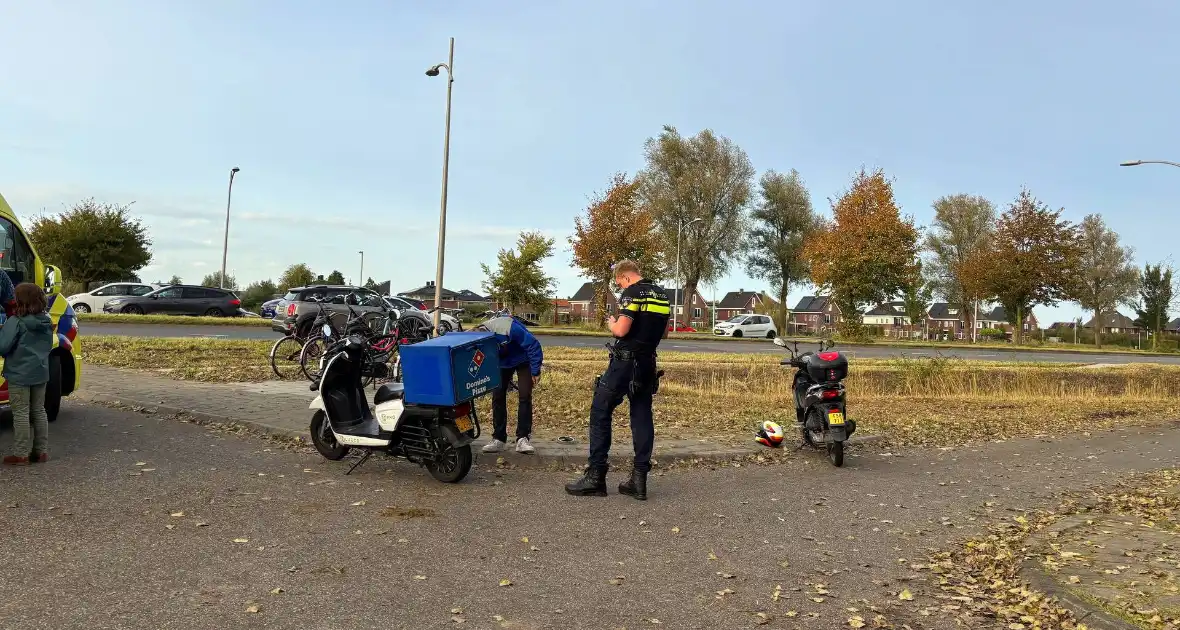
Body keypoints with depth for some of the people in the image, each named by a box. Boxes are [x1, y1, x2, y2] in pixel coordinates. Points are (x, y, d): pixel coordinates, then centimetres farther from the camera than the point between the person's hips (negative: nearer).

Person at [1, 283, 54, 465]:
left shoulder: (15, 322, -18)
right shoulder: (47, 322, 4)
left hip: (19, 374, -6)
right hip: (40, 373, 6)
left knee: (21, 413, 0)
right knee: (39, 411, 14)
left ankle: (20, 454, 5)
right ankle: (41, 451, 19)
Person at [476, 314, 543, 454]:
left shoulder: (509, 328, -40)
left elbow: (533, 345, -31)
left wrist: (536, 372, -26)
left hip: (523, 360, -4)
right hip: (502, 363, 5)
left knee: (524, 396, -12)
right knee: (498, 396, -3)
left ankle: (523, 439, -10)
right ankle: (498, 439, 5)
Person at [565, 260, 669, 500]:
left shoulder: (632, 293, -12)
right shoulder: (662, 295, 13)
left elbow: (621, 330, -21)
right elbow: (664, 333, 20)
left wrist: (612, 324, -1)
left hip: (625, 362, -7)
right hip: (648, 364, 8)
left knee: (600, 413, 1)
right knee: (642, 417, 8)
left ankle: (596, 477, 0)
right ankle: (639, 479, 8)